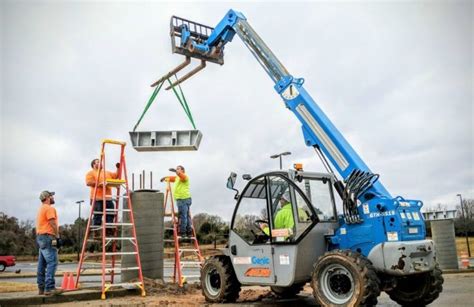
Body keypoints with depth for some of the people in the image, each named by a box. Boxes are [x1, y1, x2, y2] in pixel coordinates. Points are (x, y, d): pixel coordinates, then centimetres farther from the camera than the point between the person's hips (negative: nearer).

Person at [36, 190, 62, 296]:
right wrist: (57, 236, -13)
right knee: (52, 263, -12)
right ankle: (49, 288, -16)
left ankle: (41, 287, 14)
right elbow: (53, 224, -16)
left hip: (40, 237, 11)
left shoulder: (41, 209, 21)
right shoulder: (49, 208, -9)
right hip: (48, 237, -10)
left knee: (42, 264, 10)